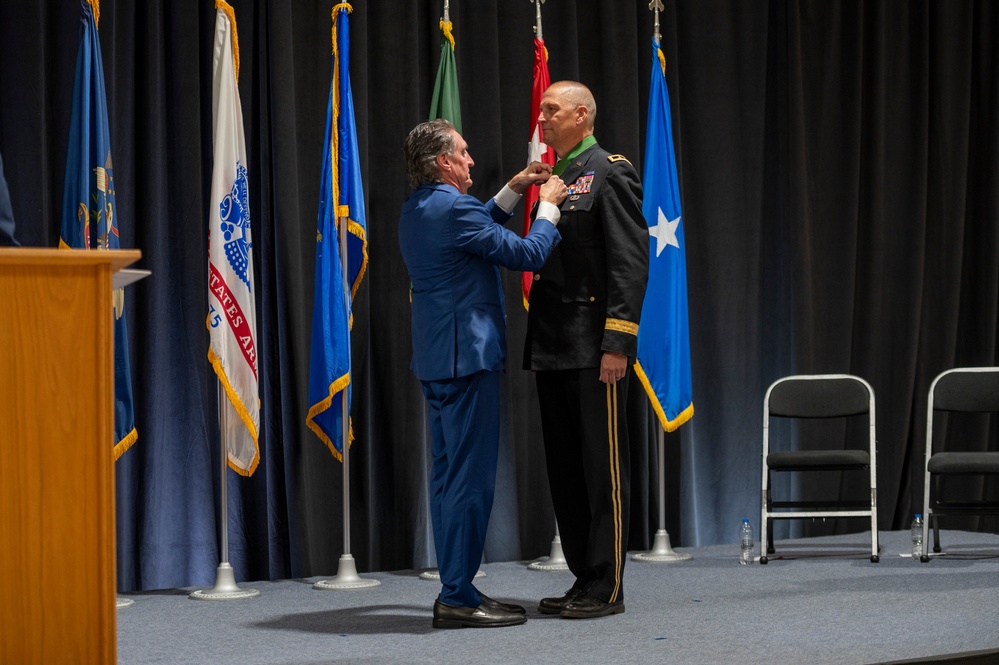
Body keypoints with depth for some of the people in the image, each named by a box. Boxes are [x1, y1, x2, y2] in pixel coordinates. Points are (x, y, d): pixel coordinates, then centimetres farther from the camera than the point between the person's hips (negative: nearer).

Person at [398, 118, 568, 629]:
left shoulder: (418, 208, 12)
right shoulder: (452, 207, -17)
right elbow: (528, 254, -13)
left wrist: (513, 191, 24)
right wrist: (548, 207, 2)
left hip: (437, 358, 10)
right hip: (467, 355, -10)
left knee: (450, 475, 13)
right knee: (470, 477, -7)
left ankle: (456, 590, 19)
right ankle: (459, 598, -5)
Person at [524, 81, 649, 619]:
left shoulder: (611, 173, -7)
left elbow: (631, 262, -13)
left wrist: (618, 343, -19)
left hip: (593, 346, -8)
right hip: (551, 346, 8)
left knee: (602, 465, -3)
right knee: (565, 467, 11)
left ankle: (606, 587, 2)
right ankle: (584, 579, 18)